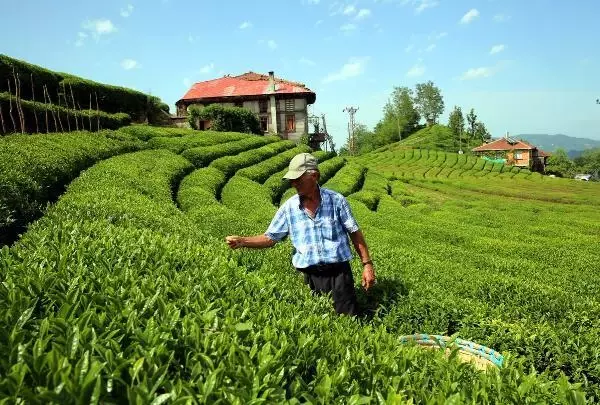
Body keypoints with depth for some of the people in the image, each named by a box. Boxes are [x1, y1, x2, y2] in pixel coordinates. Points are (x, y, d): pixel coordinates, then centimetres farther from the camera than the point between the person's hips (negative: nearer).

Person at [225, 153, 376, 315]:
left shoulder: (336, 200, -4)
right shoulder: (289, 207, 0)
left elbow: (355, 233, 2)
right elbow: (270, 238, 3)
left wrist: (367, 264, -2)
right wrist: (242, 241, -12)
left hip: (339, 272, -1)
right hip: (312, 277, 2)